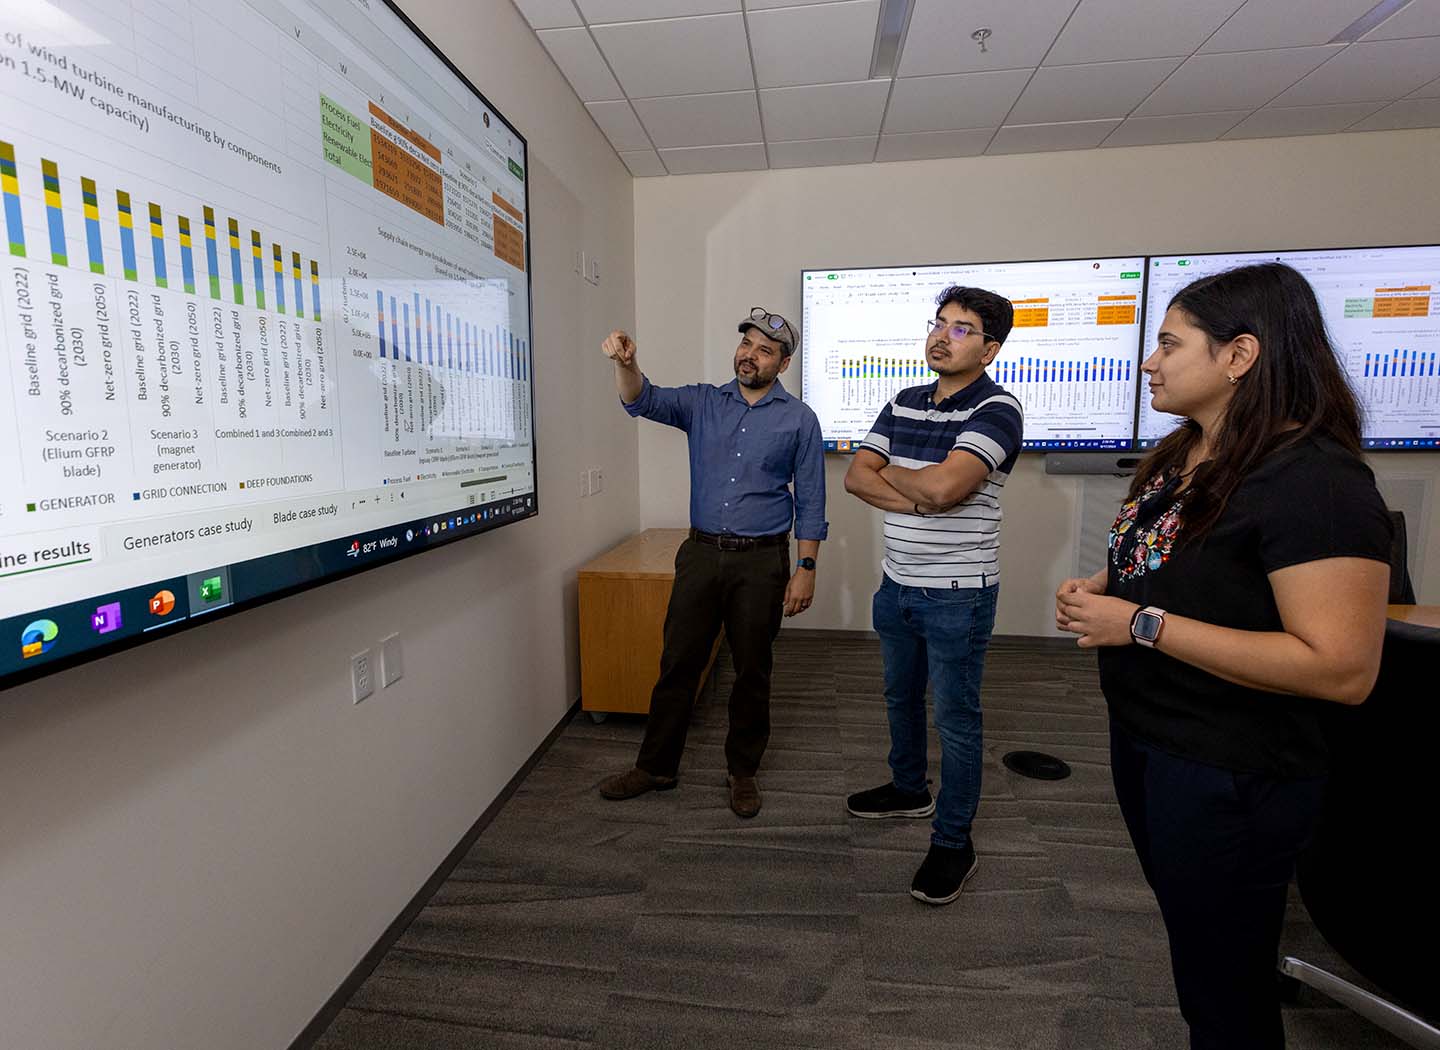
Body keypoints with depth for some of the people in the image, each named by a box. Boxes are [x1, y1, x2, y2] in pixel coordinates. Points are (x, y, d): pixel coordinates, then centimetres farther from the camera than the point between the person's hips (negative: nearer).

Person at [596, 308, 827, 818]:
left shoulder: (799, 418, 0)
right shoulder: (703, 402, 6)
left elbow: (810, 501, 0)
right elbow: (644, 401, -10)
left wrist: (806, 569, -5)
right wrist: (625, 363, -31)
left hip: (762, 560, -2)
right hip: (701, 552, 2)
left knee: (752, 671, 9)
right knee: (677, 664, 8)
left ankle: (743, 772, 29)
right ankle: (656, 766, 26)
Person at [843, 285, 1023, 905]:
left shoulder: (996, 410, -15)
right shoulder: (903, 404, 6)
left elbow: (944, 485, -29)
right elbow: (856, 476, -2)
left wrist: (889, 472, -9)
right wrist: (920, 500, -17)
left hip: (958, 595, -7)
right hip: (898, 585, 7)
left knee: (954, 716, 6)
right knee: (901, 696, 22)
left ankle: (953, 842, 22)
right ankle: (908, 789, 44)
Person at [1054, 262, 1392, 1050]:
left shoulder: (1314, 481, -22)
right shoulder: (1182, 456, 5)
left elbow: (1341, 669, -27)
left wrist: (1142, 625, -27)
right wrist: (1104, 588, -2)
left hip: (1228, 778, -8)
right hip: (1144, 739, 8)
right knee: (1191, 940, 28)